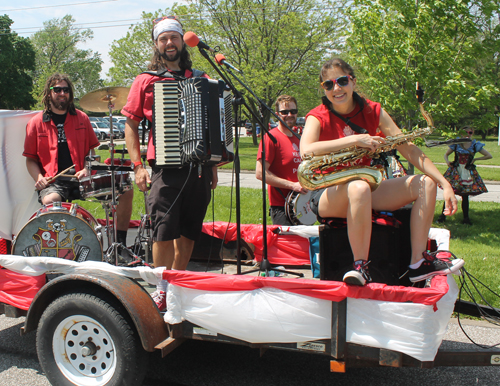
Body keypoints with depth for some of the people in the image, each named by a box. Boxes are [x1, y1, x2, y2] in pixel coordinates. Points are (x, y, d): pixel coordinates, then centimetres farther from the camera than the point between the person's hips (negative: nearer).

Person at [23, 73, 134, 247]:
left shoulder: (82, 118, 14)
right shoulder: (36, 123, 8)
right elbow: (30, 159, 11)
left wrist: (87, 169, -3)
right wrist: (39, 178, -9)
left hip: (82, 178, 2)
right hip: (53, 181, -2)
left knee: (125, 191, -15)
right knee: (49, 201, -39)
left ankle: (120, 243, -4)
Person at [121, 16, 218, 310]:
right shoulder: (146, 80, 7)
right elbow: (131, 124, 5)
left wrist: (213, 167, 14)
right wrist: (138, 165, -5)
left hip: (199, 169, 3)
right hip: (166, 168, -3)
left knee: (189, 231, 10)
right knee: (165, 230, -10)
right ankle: (162, 289, 4)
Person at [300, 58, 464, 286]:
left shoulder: (372, 112, 2)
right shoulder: (317, 117, -10)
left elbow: (409, 149, -1)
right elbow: (306, 151, -32)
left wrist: (445, 184, -8)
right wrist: (355, 139, -32)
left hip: (364, 187, 6)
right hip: (327, 196, -5)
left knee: (425, 183, -5)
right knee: (358, 187, -39)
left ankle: (419, 263, -9)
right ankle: (361, 266, -27)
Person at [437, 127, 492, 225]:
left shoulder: (475, 145, 3)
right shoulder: (456, 144, 3)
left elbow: (489, 156, 7)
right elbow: (446, 154, 11)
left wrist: (475, 159, 0)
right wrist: (447, 161, -10)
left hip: (468, 172, 0)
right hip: (455, 171, 0)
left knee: (465, 196, 2)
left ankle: (466, 218, 13)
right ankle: (443, 215, 3)